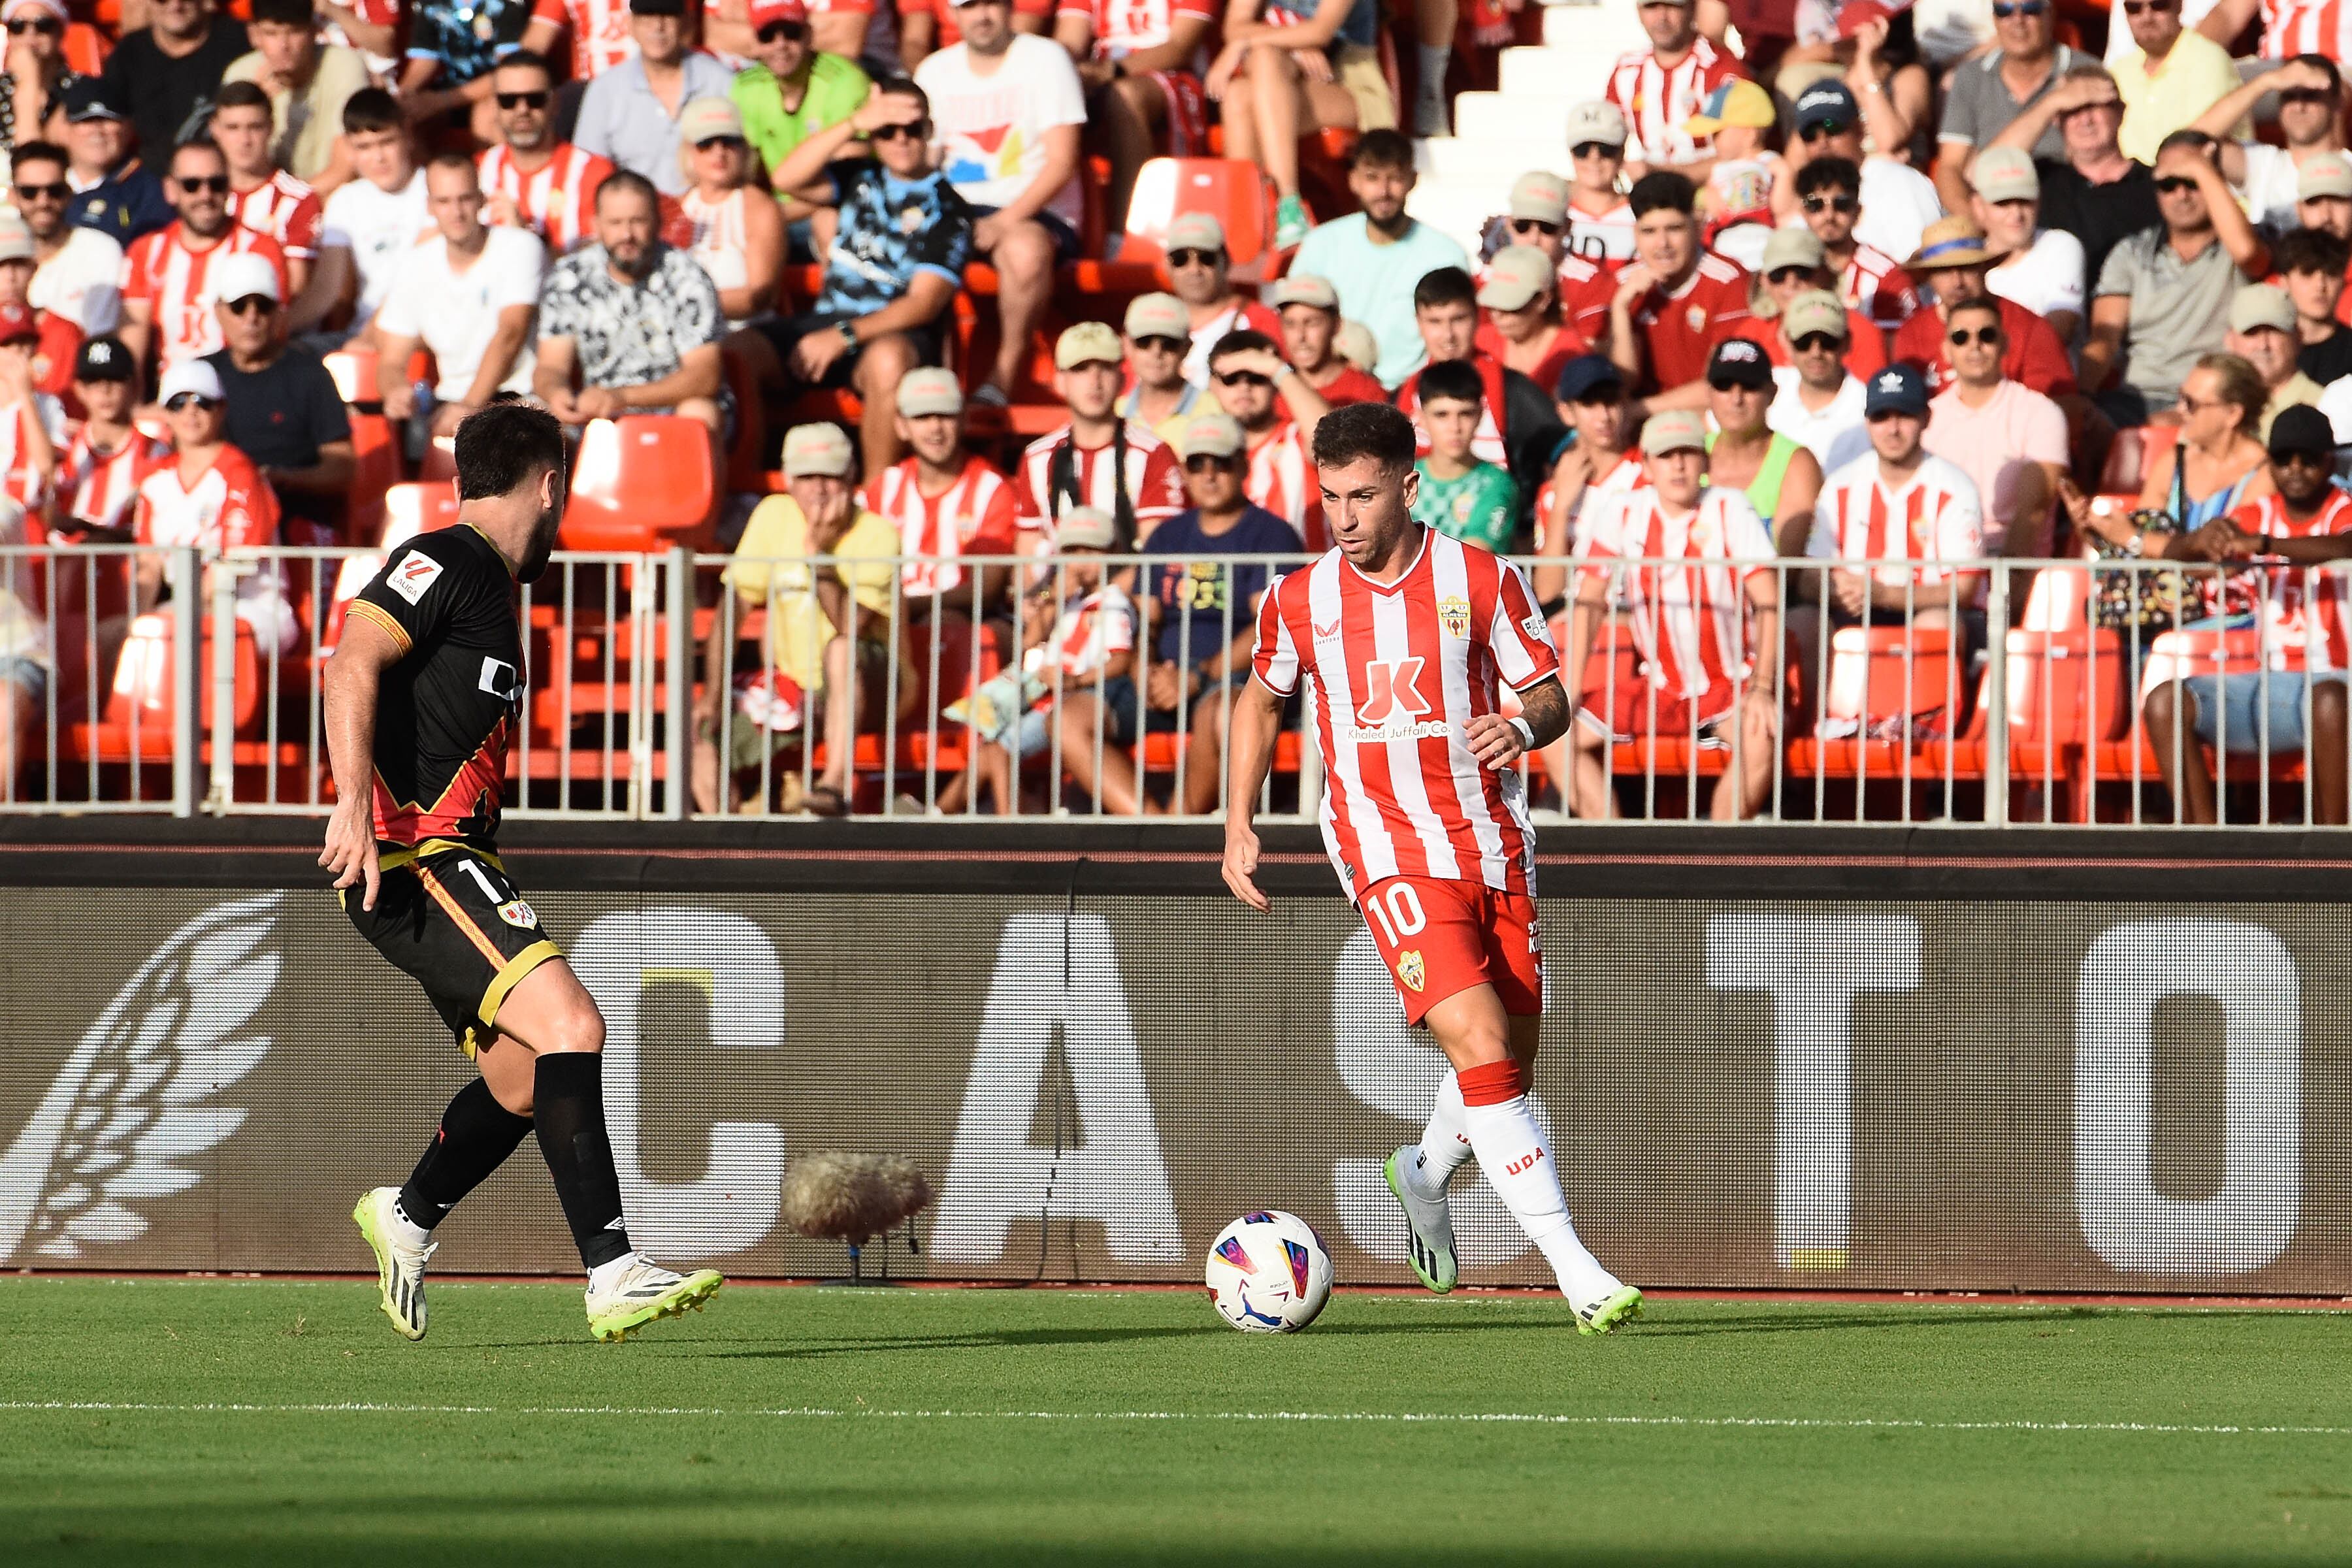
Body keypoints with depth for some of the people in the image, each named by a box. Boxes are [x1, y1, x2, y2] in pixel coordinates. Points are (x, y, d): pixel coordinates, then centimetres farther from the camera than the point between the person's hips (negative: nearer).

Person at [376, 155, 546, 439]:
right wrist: (396, 392, -19)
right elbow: (392, 361, 8)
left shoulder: (519, 248, -5)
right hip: (451, 400, 4)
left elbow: (510, 334, -17)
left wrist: (470, 407, -30)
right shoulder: (415, 267, 9)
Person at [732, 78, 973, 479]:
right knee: (734, 350, -19)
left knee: (887, 360, -42)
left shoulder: (946, 209, -1)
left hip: (895, 335, -5)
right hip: (826, 323, 5)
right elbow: (787, 179, -1)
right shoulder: (862, 178, 15)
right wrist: (853, 124, -10)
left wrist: (843, 337, -22)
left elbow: (923, 304, -11)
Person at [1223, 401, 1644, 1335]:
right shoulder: (1299, 601, 1)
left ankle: (1424, 1175, 44)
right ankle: (1577, 1273, -22)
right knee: (1481, 1046, -19)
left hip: (1495, 846, 2)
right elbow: (1260, 700, 18)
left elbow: (1551, 696, 3)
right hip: (1390, 853, -2)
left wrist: (1524, 726, -21)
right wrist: (1238, 828, 12)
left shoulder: (1482, 580, -2)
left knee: (1512, 1056, 11)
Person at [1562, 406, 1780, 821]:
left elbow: (1769, 603, -13)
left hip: (1732, 685, -4)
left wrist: (1762, 689, -25)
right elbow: (1590, 601, 3)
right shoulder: (1622, 515, 0)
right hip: (1658, 689, 4)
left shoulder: (1731, 510, -8)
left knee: (1760, 738, -35)